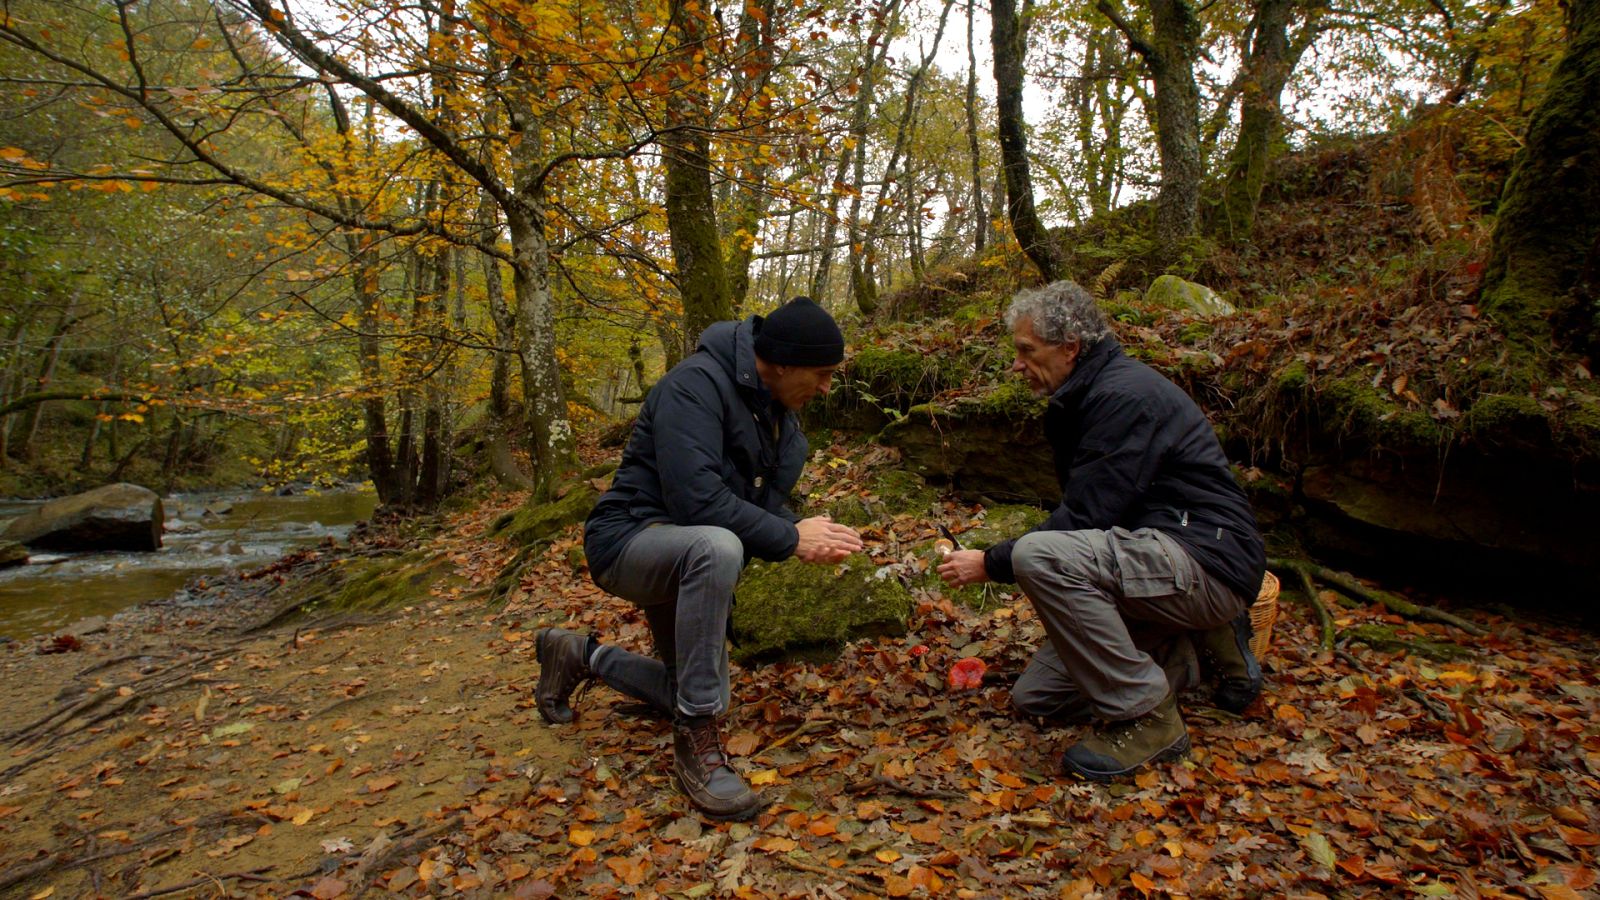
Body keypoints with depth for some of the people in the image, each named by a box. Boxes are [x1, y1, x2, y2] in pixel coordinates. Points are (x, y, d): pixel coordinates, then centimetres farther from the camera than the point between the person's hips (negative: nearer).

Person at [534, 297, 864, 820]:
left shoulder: (776, 411, 4)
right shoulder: (696, 385, -24)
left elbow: (765, 501, 7)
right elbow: (695, 497, -33)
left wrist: (811, 537, -14)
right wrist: (790, 538, -28)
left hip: (684, 559, 9)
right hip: (630, 540, -9)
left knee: (693, 695, 15)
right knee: (716, 547, -42)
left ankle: (582, 657, 35)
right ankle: (697, 741, -30)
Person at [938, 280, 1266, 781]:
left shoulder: (1125, 394, -19)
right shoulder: (1082, 399, 12)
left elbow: (1083, 519, -24)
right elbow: (1084, 517, 16)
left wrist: (992, 563, -16)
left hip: (1207, 561, -10)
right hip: (1152, 559, 10)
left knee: (1040, 556, -34)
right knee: (1034, 696, 7)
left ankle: (1146, 719, -17)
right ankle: (1189, 651, 14)